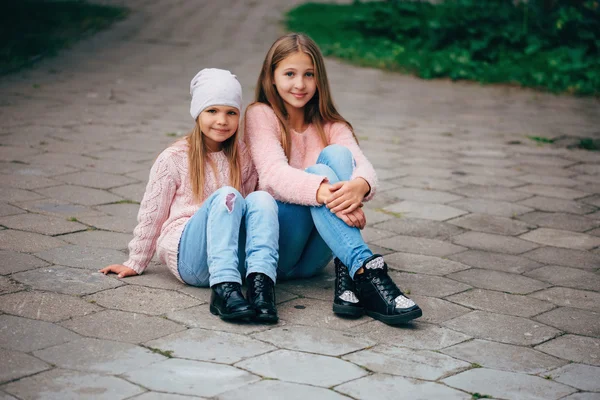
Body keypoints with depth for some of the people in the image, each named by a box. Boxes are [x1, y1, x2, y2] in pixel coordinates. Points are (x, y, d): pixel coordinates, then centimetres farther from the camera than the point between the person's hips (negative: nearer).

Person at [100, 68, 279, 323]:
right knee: (226, 195, -30)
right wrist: (136, 263, 12)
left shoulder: (243, 157, 13)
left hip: (234, 257, 4)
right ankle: (223, 289, -46)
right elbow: (151, 213, 7)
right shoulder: (175, 158, 2)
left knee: (261, 198, -24)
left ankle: (260, 283, -43)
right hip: (188, 256, -3)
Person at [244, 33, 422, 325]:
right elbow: (274, 173, -19)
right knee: (319, 170, -28)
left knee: (337, 154, -21)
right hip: (276, 248, -3)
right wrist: (323, 191, -41)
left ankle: (347, 277, -36)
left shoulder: (330, 125, 12)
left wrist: (359, 185, -37)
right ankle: (367, 270, -46)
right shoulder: (261, 114, 0)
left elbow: (363, 166, -10)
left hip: (313, 256, 4)